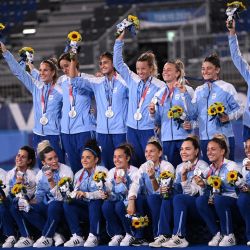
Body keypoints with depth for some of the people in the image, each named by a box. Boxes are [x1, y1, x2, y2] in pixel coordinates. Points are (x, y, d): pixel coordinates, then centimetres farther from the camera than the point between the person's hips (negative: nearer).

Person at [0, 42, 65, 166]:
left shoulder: (60, 91, -7)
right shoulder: (36, 86, 6)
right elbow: (18, 71, 6)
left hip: (54, 135, -5)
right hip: (38, 134, 5)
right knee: (41, 167, 8)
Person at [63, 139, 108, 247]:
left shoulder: (101, 172, -5)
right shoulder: (79, 174, 14)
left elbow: (103, 193, -19)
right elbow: (76, 193, 11)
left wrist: (86, 194, -32)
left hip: (98, 206, -5)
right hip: (85, 208, 5)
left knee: (95, 201, -37)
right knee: (67, 204, -20)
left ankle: (93, 237, -37)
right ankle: (77, 237, -27)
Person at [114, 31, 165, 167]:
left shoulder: (159, 86, -5)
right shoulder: (132, 80, 7)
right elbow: (118, 62, 6)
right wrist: (121, 37, 0)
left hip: (149, 130, -4)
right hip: (132, 129, 4)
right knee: (135, 163, 8)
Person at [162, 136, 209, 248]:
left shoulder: (203, 167, -3)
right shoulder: (180, 167, 15)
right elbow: (178, 190, 8)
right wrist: (183, 176, -8)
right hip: (185, 208, 5)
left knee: (178, 198, -32)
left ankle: (179, 238, -37)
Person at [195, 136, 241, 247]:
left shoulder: (231, 166, -8)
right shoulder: (210, 169, 11)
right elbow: (207, 191, 14)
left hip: (233, 203, -5)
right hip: (216, 204, 5)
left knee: (219, 200, -36)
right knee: (200, 200, -23)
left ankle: (229, 236, -21)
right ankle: (217, 234, -16)